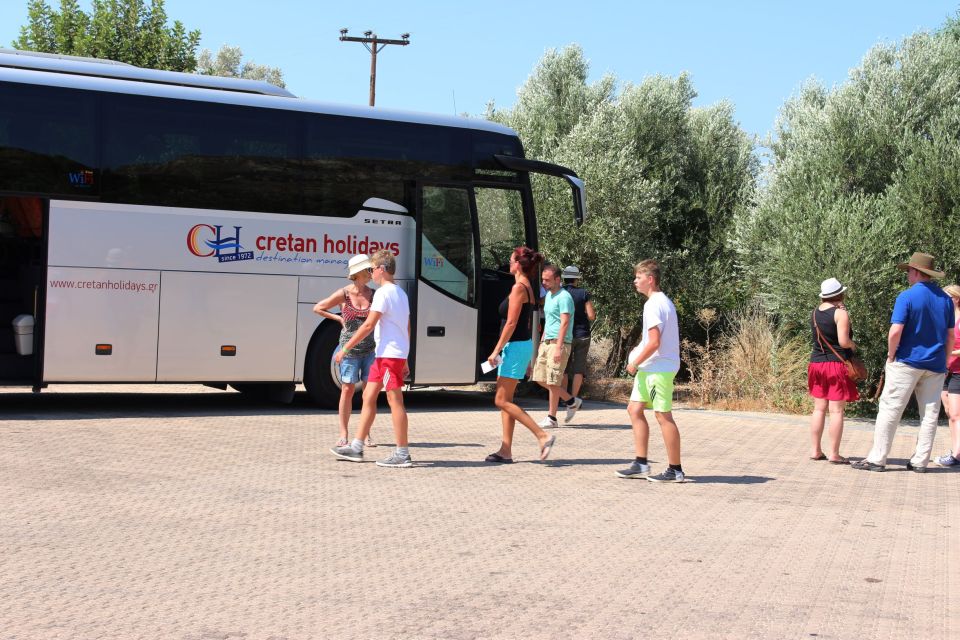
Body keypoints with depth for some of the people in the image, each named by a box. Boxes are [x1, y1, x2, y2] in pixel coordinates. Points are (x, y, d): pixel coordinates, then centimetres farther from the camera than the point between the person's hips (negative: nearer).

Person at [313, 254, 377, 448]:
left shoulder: (374, 295, 1)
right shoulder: (343, 294, -5)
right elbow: (317, 308, 5)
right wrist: (339, 318, -1)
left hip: (371, 349, 2)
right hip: (350, 349, -2)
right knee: (348, 390, 2)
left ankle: (366, 434, 12)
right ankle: (344, 434, 10)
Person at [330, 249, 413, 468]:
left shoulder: (383, 292, -12)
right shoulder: (400, 293, 18)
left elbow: (368, 325, -17)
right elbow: (407, 329, 20)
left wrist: (345, 348, -13)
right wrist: (405, 361, 24)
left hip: (389, 353, -10)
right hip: (384, 354, 10)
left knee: (394, 400, -7)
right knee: (368, 397, 11)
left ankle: (402, 454, -4)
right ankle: (356, 448, 14)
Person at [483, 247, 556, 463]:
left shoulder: (518, 287, -15)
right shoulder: (527, 287, 15)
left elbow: (511, 323, -19)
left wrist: (496, 350, -17)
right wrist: (526, 358, 22)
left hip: (515, 346, -10)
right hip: (521, 345, 10)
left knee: (502, 401, -8)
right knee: (505, 400, 10)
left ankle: (543, 436, -11)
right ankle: (506, 451, 11)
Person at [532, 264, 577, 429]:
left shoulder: (564, 297, -13)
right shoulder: (548, 295, 16)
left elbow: (564, 323, -20)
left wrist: (558, 347, -25)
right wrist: (542, 341, 21)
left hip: (559, 343, -9)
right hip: (547, 342, 9)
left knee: (552, 381, -6)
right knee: (540, 378, 9)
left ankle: (551, 418, 1)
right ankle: (570, 400, 22)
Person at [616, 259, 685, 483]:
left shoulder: (653, 305, -17)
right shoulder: (663, 301, 14)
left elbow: (654, 342, -22)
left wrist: (635, 363, -11)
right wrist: (638, 352, 15)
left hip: (658, 368, -10)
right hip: (650, 368, 10)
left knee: (663, 416, -4)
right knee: (634, 410, 12)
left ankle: (675, 470, 3)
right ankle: (641, 464, 14)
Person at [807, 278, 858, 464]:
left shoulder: (815, 312, 8)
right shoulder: (840, 313, -12)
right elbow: (843, 341, -20)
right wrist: (853, 345, 2)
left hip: (816, 363, 6)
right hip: (837, 365, -6)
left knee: (819, 409, 12)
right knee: (836, 411, -2)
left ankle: (815, 451, 14)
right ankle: (834, 454, -2)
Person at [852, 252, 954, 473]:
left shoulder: (907, 297, -11)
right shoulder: (946, 299, 7)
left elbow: (895, 332, -18)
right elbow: (950, 336, 12)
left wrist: (891, 356, -4)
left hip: (908, 361, -5)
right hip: (935, 367, 5)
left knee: (890, 409, 0)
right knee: (930, 413, 9)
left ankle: (877, 458, 0)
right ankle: (920, 461, 12)